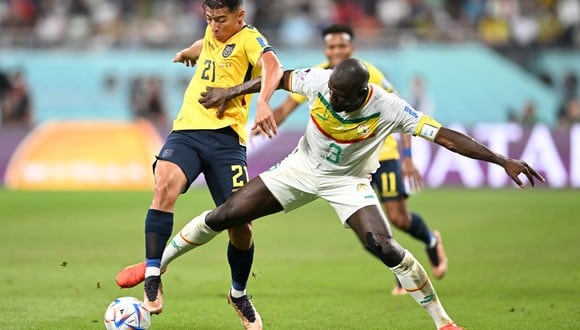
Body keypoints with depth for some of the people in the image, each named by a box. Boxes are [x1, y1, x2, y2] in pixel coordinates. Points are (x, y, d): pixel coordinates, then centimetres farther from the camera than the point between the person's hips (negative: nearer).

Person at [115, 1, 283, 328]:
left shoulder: (249, 38, -4)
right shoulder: (213, 34, 17)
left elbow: (272, 66, -26)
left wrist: (263, 103, -45)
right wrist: (188, 52, 65)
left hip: (225, 137, -4)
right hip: (187, 129, 4)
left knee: (240, 223, -8)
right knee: (166, 184, -28)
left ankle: (239, 294, 20)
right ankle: (152, 276, -26)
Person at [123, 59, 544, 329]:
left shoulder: (388, 108, -30)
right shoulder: (318, 81, -23)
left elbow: (445, 136, -30)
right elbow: (282, 78, -2)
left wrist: (503, 160, -34)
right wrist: (231, 92, 1)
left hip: (349, 182, -3)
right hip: (302, 167, 3)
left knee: (386, 248, -24)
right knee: (222, 216, -3)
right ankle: (157, 264, 19)